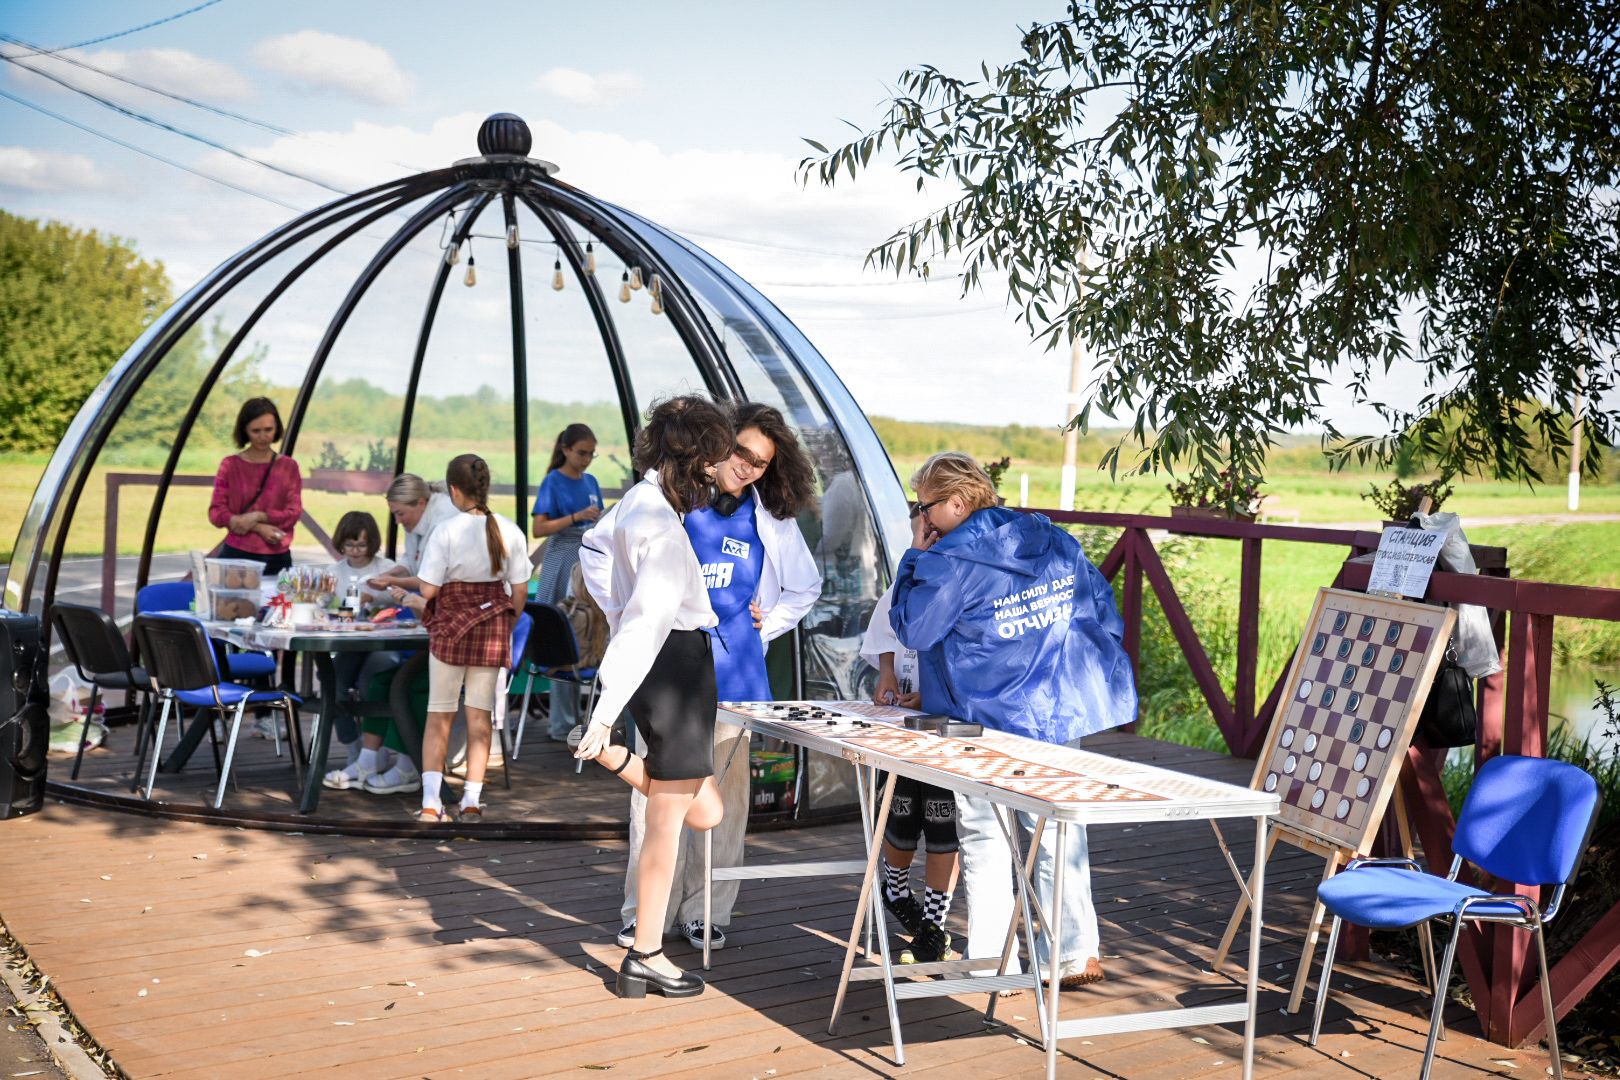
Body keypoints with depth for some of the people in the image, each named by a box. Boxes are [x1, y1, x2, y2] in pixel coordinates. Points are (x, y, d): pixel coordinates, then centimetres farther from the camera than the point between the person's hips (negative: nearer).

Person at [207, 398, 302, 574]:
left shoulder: (288, 467, 5)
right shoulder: (230, 465, 2)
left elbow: (294, 513, 0)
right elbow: (216, 512, -2)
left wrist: (257, 516, -15)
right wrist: (258, 528, -13)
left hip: (277, 559, 1)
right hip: (236, 555, -1)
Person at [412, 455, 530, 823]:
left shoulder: (446, 532, -14)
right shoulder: (510, 532, -3)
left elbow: (428, 589, -14)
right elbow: (519, 591, 0)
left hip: (450, 628, -2)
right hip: (493, 630, 2)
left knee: (439, 715, 8)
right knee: (480, 716, 10)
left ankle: (430, 802, 2)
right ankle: (472, 802, 9)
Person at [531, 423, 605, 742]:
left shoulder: (591, 482, 12)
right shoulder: (554, 482, -6)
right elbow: (539, 529, -12)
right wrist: (575, 517, -21)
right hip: (562, 563, -6)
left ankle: (575, 716, 17)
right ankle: (562, 725, 0)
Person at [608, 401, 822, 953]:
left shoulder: (773, 519, 8)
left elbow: (805, 589, 23)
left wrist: (766, 625, 11)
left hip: (734, 672, 2)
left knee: (723, 793, 5)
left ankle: (705, 911, 16)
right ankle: (645, 912, 11)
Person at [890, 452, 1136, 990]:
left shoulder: (952, 561, -15)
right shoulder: (1055, 541, 5)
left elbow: (911, 629, -8)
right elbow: (1102, 608, 11)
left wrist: (916, 555, -2)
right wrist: (1099, 682, 20)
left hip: (986, 725, -5)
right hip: (1059, 713, 5)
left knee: (985, 842, 7)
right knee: (1059, 835, 13)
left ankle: (991, 962, 10)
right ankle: (1074, 956, 19)